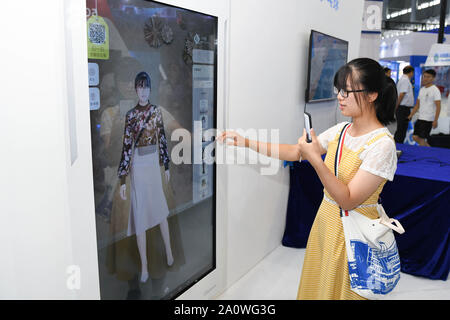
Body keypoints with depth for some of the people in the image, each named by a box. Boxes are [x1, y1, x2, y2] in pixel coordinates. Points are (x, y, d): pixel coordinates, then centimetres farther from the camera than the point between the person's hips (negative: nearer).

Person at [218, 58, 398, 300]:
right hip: (326, 220, 7)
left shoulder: (381, 144, -22)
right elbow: (294, 152, 3)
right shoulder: (340, 130, 0)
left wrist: (315, 160, -34)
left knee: (341, 291, 12)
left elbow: (348, 200, -24)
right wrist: (246, 142, -3)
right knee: (316, 287, 22)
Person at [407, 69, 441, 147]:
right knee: (415, 137, 6)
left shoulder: (435, 90, -8)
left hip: (428, 119, -7)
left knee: (421, 139, -7)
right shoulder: (422, 89, 14)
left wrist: (435, 120, -19)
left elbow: (438, 107, -13)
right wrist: (411, 115, 12)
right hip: (420, 118, 7)